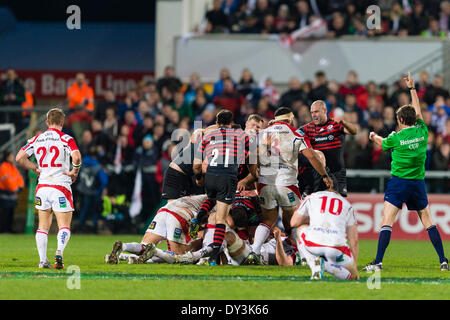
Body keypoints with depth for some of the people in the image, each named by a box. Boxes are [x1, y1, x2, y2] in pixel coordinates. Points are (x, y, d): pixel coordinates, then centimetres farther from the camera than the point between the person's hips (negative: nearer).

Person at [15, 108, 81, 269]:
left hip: (42, 186, 3)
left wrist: (36, 168, 14)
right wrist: (74, 172, -3)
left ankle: (42, 260, 3)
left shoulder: (36, 139, 8)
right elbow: (76, 156, -21)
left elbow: (19, 157, 4)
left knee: (43, 226, 12)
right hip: (61, 187, -3)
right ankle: (59, 252, -25)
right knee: (64, 227, 1)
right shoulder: (65, 139, -5)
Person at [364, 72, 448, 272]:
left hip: (399, 181, -4)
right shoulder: (422, 131, 0)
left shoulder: (396, 138, -8)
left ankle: (378, 261, -16)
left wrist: (374, 136, 38)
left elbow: (382, 143, 15)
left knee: (387, 221, -8)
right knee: (427, 220, 11)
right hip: (418, 181, 4)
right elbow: (418, 111, 17)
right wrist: (412, 88, 27)